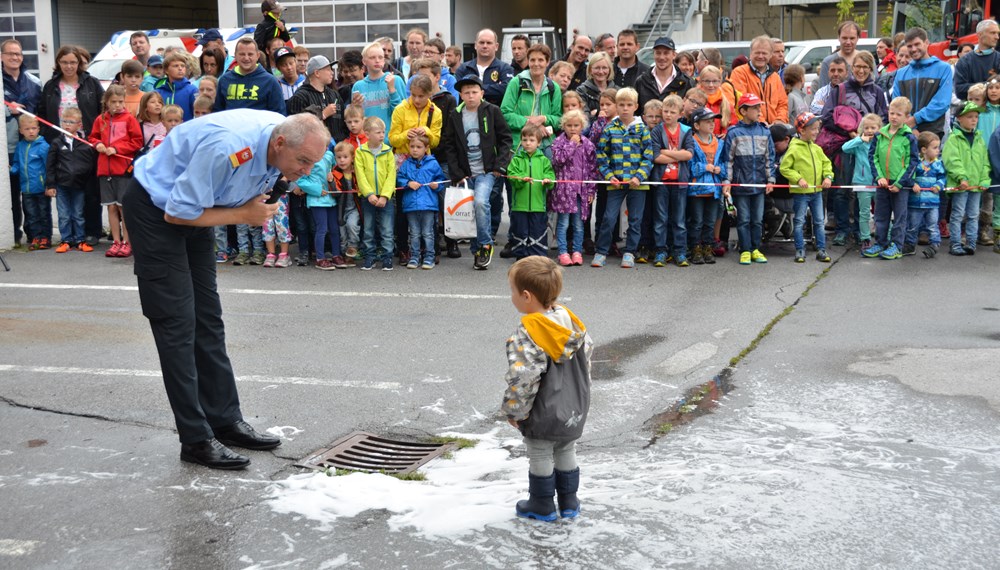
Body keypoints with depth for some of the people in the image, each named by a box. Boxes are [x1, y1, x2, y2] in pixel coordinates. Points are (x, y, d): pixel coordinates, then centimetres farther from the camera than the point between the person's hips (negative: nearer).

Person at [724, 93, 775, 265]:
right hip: (741, 183, -3)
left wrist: (770, 180, 5)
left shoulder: (765, 131, 5)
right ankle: (745, 251, 11)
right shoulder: (734, 133, -5)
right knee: (743, 219, 3)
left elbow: (770, 157, 9)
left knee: (758, 219, 9)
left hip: (759, 184, 3)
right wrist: (727, 181, -8)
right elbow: (728, 159, -3)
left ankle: (755, 249, 20)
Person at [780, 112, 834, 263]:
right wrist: (798, 179, -18)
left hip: (817, 191, 6)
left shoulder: (816, 148, 7)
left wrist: (828, 176, -3)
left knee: (819, 222, 9)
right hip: (800, 192, -6)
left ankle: (821, 250, 15)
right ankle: (800, 250, 11)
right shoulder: (794, 149, -11)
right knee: (799, 222, 3)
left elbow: (826, 163, 14)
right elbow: (784, 168, -10)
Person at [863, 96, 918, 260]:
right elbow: (873, 156, 6)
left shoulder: (909, 137, -8)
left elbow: (912, 162, -8)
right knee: (881, 216, 12)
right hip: (882, 183, 4)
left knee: (899, 216, 5)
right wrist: (879, 177, -6)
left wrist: (899, 183, -13)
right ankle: (880, 243, 22)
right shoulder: (880, 134, 4)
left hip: (901, 184, -4)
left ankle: (896, 246, 11)